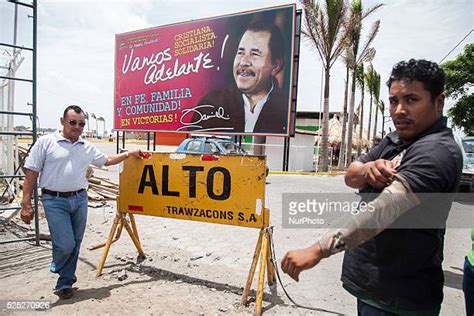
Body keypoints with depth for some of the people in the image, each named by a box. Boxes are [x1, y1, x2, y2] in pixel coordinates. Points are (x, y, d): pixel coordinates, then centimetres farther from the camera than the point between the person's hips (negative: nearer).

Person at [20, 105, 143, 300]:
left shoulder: (88, 148, 9)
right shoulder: (46, 142, -4)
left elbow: (106, 161, 24)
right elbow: (31, 174, -5)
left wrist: (129, 154, 20)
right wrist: (26, 204, -8)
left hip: (80, 199, 5)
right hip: (55, 201, -4)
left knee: (75, 244, 10)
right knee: (65, 244, -9)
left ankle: (64, 284, 31)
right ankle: (57, 267, 28)